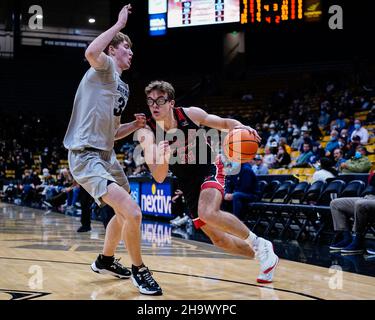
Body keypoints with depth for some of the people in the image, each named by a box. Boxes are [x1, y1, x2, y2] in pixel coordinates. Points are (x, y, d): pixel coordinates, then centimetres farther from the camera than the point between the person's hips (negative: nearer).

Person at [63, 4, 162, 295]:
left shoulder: (122, 87, 20)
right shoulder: (104, 68, -5)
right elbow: (91, 52, -32)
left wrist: (134, 126, 8)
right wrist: (120, 24, -21)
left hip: (107, 156, 10)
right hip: (86, 156, -10)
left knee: (124, 213, 25)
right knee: (132, 212, -22)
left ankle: (105, 261, 46)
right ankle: (139, 270, 0)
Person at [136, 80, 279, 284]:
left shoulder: (190, 114, -16)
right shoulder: (147, 133, -16)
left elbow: (224, 123, 1)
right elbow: (159, 178, -24)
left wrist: (240, 127, -22)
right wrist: (161, 159, -46)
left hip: (210, 168, -3)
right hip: (188, 183, 3)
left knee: (208, 213, -33)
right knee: (219, 240, 6)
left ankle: (259, 244, -13)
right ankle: (262, 256, 30)